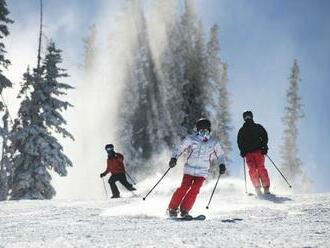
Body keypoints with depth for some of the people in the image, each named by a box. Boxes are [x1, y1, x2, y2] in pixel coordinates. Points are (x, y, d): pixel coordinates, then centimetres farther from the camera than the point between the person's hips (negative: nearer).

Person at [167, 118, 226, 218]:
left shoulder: (214, 143, 8)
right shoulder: (191, 139, 2)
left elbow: (220, 156, 20)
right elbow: (179, 149, 4)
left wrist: (222, 165, 1)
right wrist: (174, 158, -12)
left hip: (202, 172, 2)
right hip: (189, 169, -2)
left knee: (194, 189, -17)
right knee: (184, 187, -16)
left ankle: (184, 210, -9)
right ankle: (172, 209, -7)